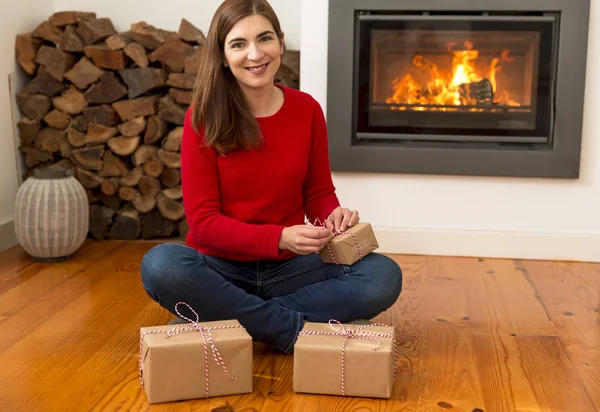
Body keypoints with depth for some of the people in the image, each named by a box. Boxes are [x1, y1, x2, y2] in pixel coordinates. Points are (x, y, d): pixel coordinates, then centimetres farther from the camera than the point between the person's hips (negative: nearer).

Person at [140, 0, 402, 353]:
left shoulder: (307, 109, 0)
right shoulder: (203, 118, -9)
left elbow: (318, 192, 9)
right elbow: (203, 221, -11)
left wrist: (334, 215, -15)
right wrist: (279, 238, -26)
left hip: (289, 268, 3)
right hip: (221, 267, -2)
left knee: (385, 275, -22)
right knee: (160, 264, -34)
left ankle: (230, 320, -18)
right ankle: (300, 332, -22)